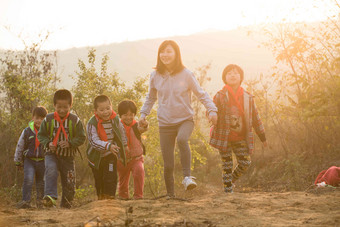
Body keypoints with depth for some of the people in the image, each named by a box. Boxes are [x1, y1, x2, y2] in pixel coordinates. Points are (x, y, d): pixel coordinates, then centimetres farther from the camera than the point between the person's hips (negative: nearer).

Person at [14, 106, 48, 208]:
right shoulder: (27, 132, -2)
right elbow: (19, 147, 8)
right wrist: (18, 162, 13)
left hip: (42, 161, 1)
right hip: (29, 160, -1)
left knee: (41, 183, 10)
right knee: (28, 179, -18)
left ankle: (40, 201, 27)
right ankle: (25, 201, -16)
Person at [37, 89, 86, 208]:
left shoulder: (75, 120, -5)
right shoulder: (48, 119, -3)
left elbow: (81, 138, -2)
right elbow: (41, 135, 6)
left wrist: (70, 143, -20)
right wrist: (48, 143, -14)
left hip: (68, 156, 1)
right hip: (52, 154, -1)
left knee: (69, 183, 6)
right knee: (51, 171, -32)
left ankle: (66, 205, 25)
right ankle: (50, 196, -39)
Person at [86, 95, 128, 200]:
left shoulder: (115, 119, -9)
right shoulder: (92, 123, -21)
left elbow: (121, 131, 12)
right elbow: (94, 141, -30)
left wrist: (124, 145, 25)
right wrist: (108, 146, -43)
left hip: (111, 155, 1)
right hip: (97, 156, -1)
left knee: (110, 178, -9)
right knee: (99, 179, 12)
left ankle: (109, 197, -4)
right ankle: (101, 197, 29)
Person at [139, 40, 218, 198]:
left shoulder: (186, 74, -5)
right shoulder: (155, 76, 2)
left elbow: (201, 94, 1)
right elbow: (151, 97, 19)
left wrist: (212, 110, -13)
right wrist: (143, 113, 6)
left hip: (185, 119, -2)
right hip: (165, 123, 2)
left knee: (182, 139, -37)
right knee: (168, 165, 0)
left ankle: (187, 176, -31)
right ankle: (170, 195, 13)